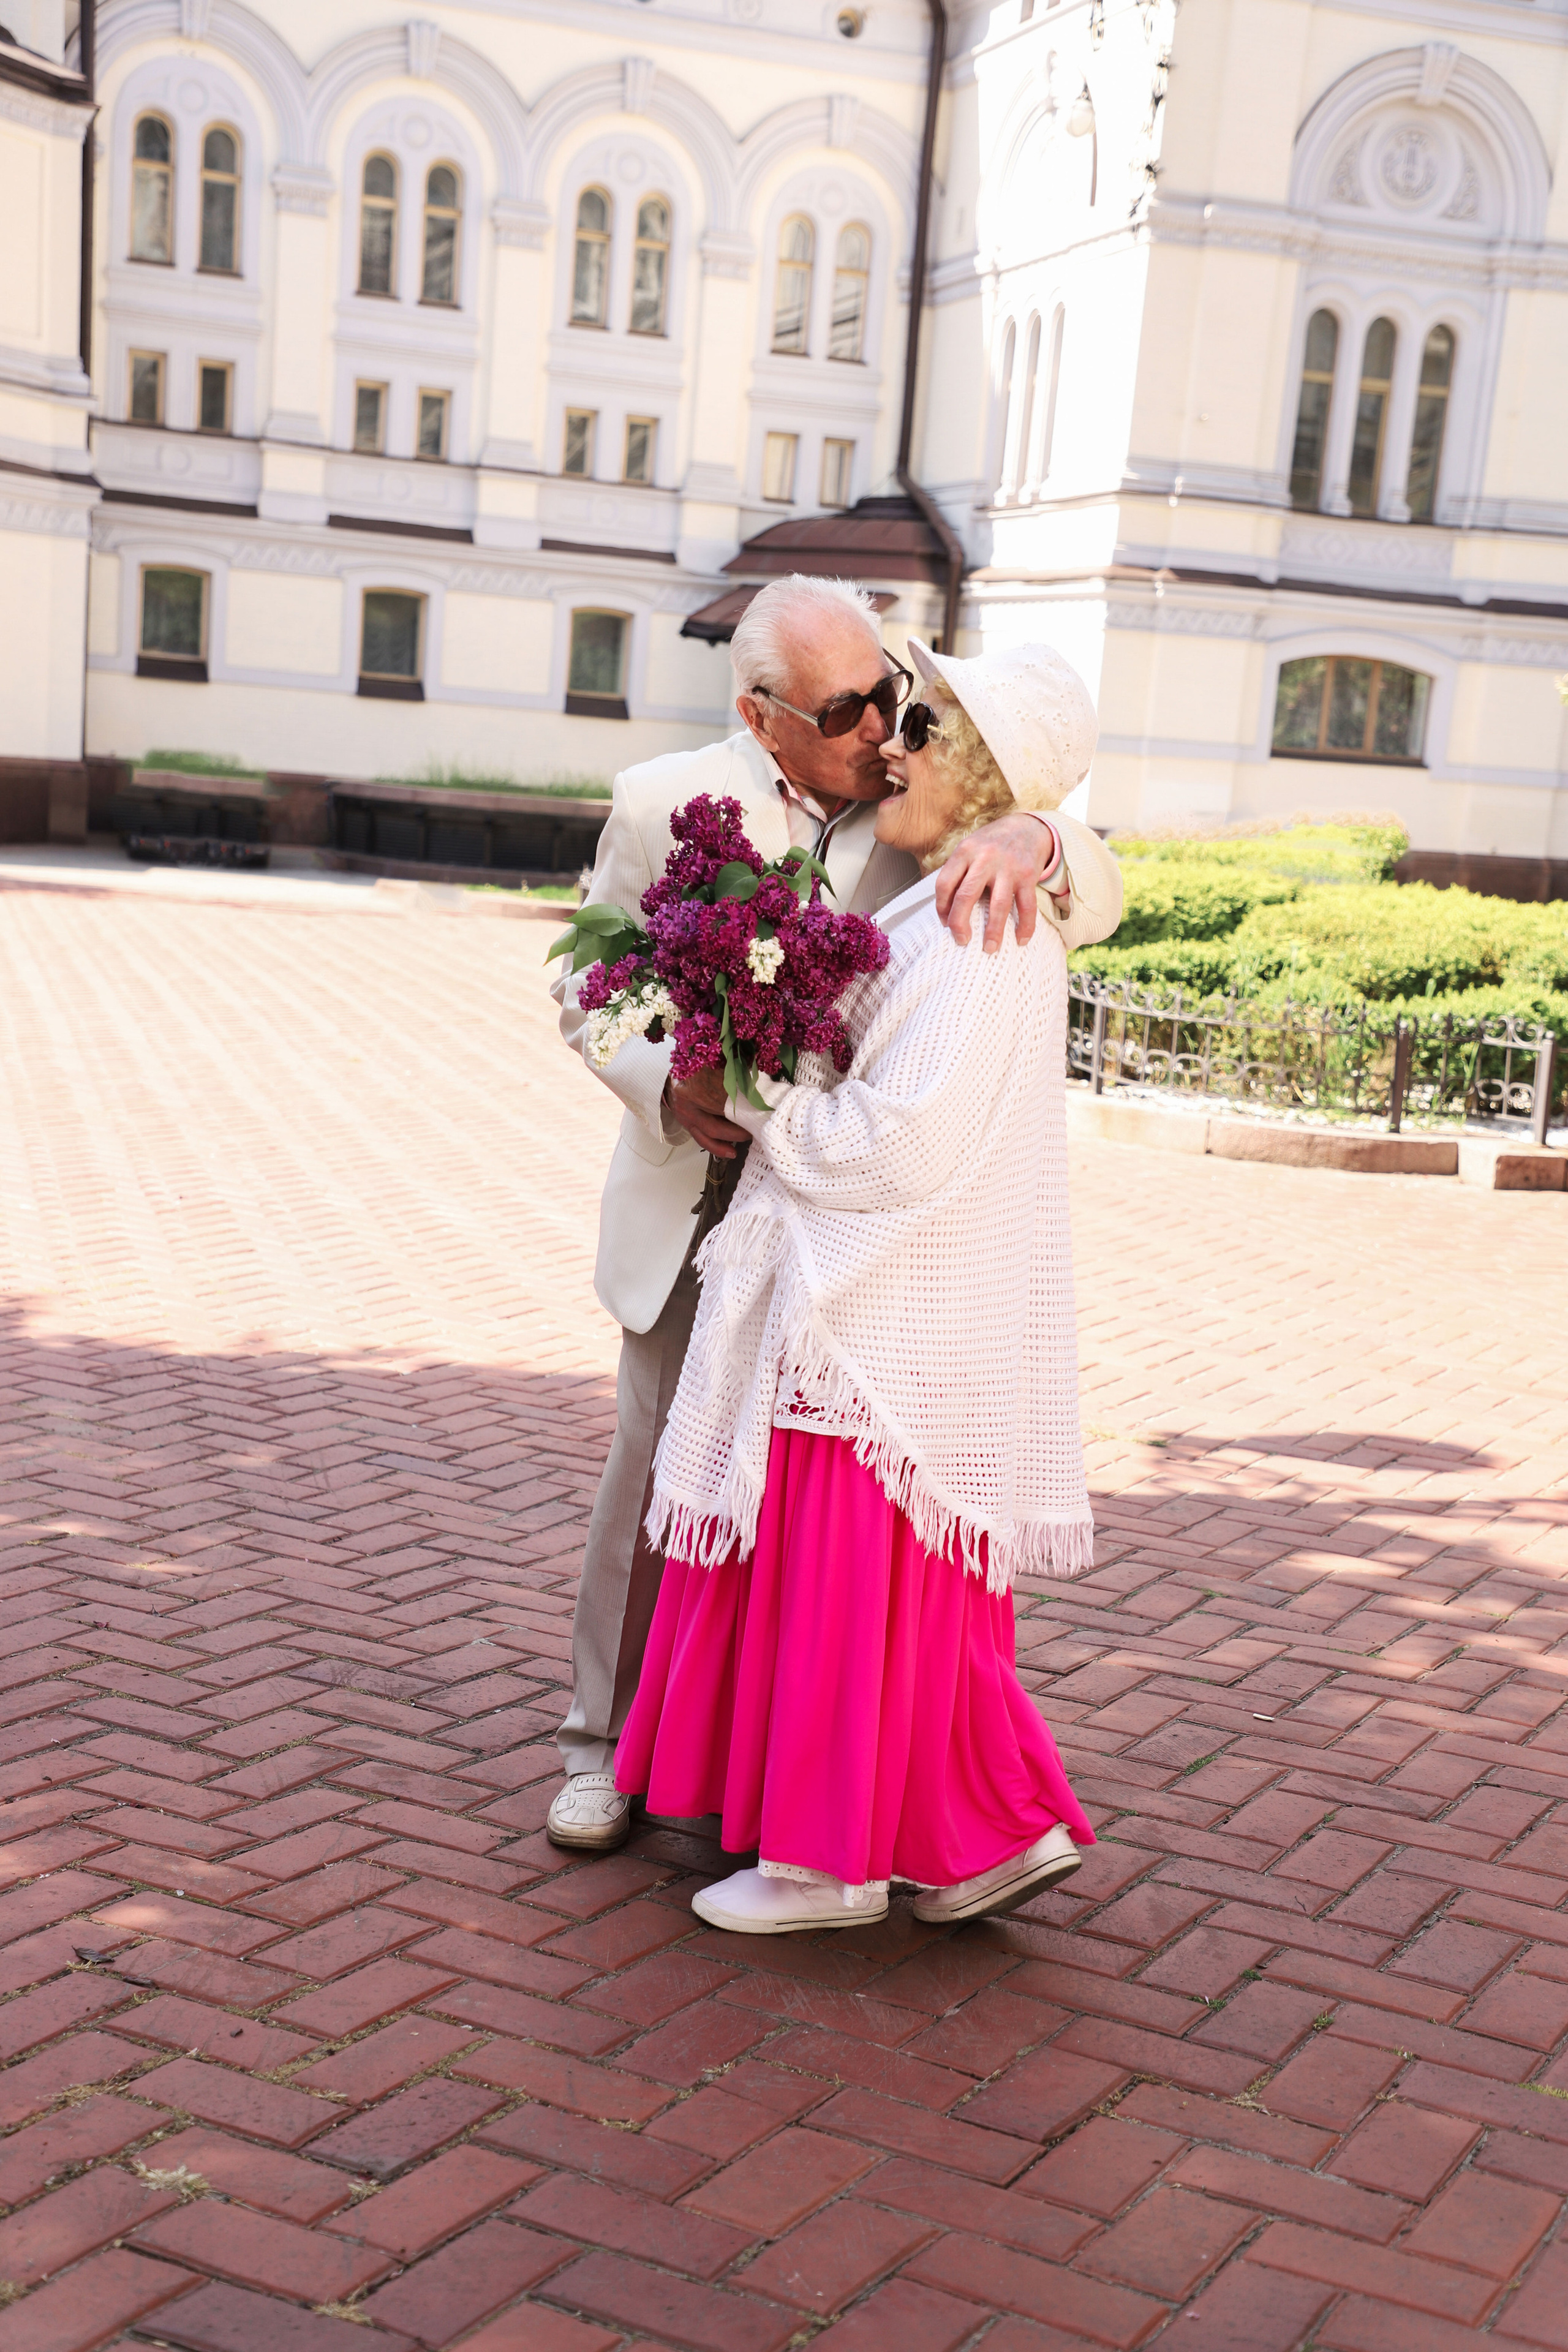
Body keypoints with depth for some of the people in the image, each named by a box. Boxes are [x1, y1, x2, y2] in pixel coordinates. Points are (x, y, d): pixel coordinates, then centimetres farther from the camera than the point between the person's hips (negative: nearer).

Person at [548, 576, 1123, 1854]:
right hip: (700, 1205, -1)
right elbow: (590, 987, 2)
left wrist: (1028, 838, -32)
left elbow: (1097, 900, -8)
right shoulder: (665, 802, -4)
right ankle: (610, 1744, 21)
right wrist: (668, 1083, -18)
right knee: (660, 1469, 4)